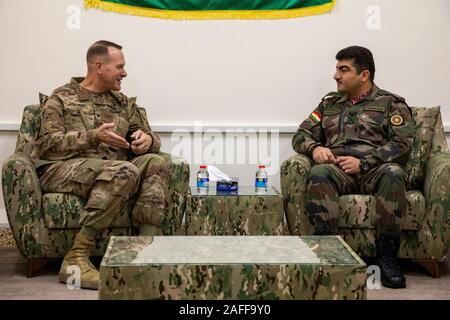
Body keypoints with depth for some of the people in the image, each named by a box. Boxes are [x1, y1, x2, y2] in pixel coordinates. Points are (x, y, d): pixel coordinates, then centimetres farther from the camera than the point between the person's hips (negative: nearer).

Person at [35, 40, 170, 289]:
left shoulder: (124, 103, 23)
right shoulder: (62, 98, 9)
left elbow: (151, 139, 23)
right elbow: (47, 144, -4)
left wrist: (146, 140, -3)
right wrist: (93, 136, -17)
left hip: (112, 171, 5)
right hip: (64, 169, -5)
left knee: (156, 162, -23)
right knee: (125, 171, -34)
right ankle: (76, 259, -32)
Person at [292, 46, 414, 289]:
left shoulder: (391, 103, 13)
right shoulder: (329, 103, 25)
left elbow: (403, 143, -1)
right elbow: (302, 135, 20)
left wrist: (363, 162, -14)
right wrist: (315, 148, -4)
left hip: (375, 171, -2)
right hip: (337, 170, 2)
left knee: (393, 172, -37)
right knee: (318, 173, -33)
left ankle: (386, 255, -30)